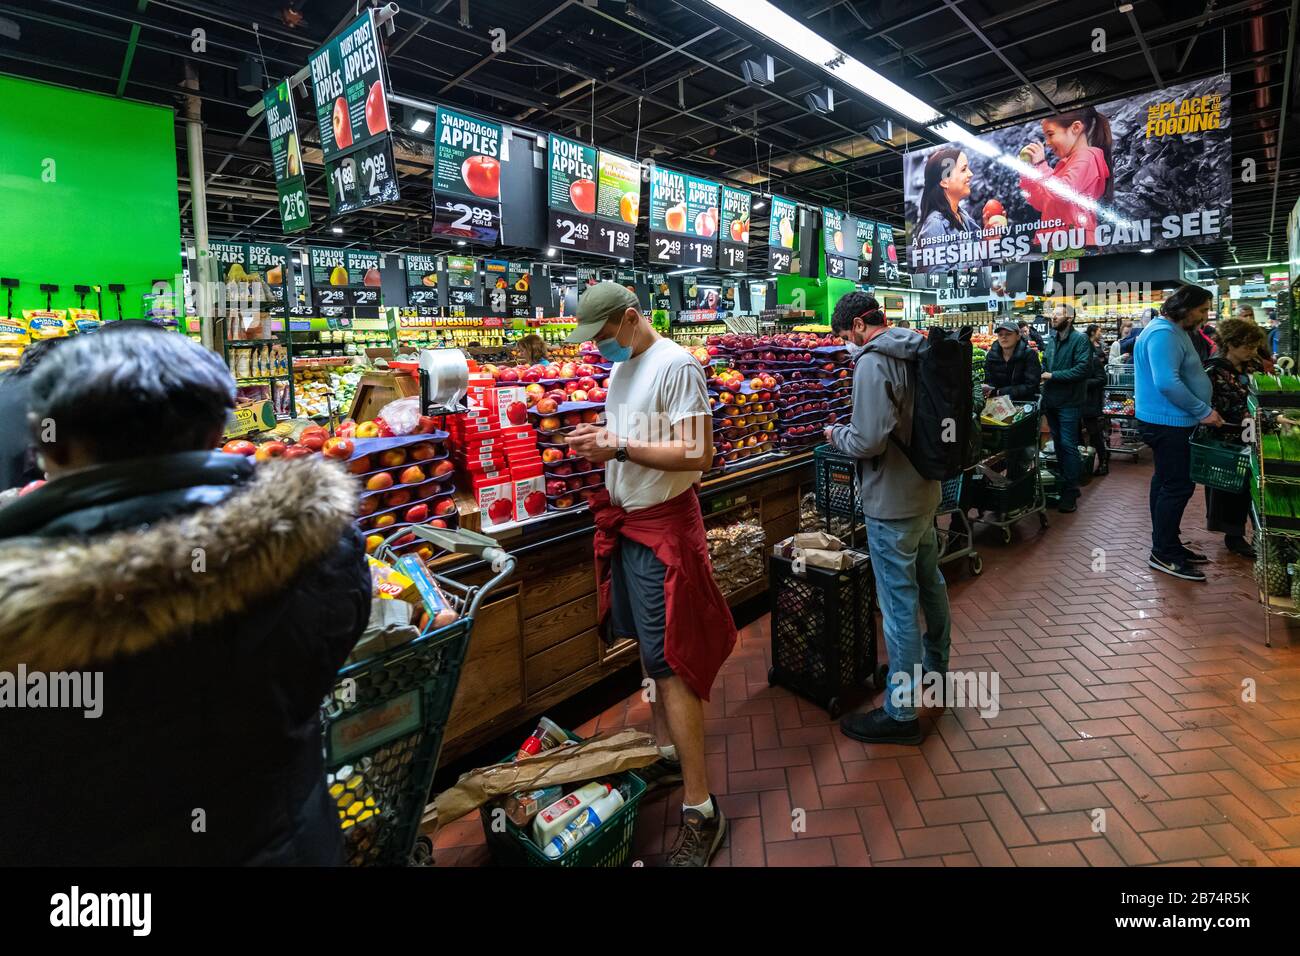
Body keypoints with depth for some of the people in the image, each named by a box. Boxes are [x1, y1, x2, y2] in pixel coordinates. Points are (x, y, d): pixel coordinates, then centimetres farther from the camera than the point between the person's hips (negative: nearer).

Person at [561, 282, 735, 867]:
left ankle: (700, 810, 7)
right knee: (647, 647, 16)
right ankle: (667, 754, 34)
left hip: (663, 524, -8)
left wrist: (619, 448, -22)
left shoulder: (676, 365, -14)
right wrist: (601, 446, 4)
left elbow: (698, 453, -21)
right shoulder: (620, 368, 13)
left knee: (670, 660, -5)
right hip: (627, 521, 8)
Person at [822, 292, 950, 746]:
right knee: (929, 582, 24)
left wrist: (836, 434, -7)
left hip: (892, 504, -10)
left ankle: (900, 713, 12)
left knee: (899, 606, -1)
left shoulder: (872, 362, -20)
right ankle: (935, 669, 45)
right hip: (926, 491, 10)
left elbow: (868, 441, -27)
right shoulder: (917, 351, 7)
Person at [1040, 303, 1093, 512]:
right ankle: (1062, 485, 28)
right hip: (1051, 400, 7)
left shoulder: (1080, 339, -11)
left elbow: (1083, 368, -21)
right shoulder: (1052, 338, 12)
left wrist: (1053, 375, -19)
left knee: (1068, 446, -4)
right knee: (1058, 444, 16)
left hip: (1069, 402, -7)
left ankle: (1070, 493, 3)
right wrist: (1042, 374, 1)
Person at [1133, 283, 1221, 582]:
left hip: (1170, 421, 11)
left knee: (1167, 483, 15)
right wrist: (1203, 411, -21)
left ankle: (1167, 545, 25)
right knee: (1178, 486, -7)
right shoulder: (1163, 334, -19)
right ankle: (1163, 554, 1)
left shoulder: (1175, 331, 16)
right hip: (1168, 423, -11)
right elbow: (1167, 383, -28)